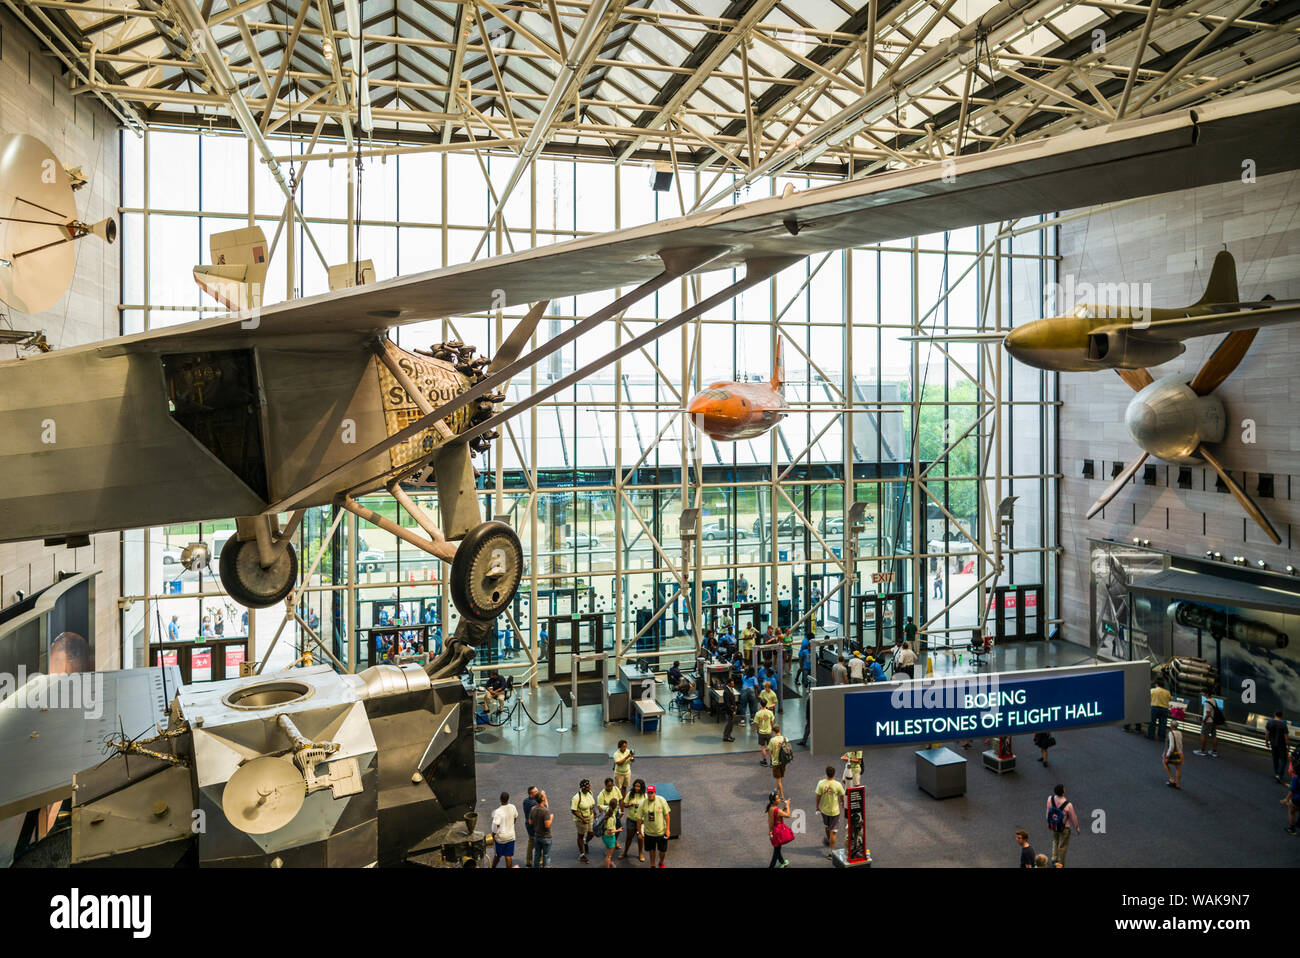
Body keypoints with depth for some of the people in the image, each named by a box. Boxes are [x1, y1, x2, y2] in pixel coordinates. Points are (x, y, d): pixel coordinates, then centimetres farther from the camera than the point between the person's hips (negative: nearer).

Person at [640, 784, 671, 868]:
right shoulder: (643, 804, -12)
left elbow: (667, 815, -7)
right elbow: (639, 819, -4)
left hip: (661, 831, -1)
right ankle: (652, 865, 39)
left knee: (663, 851, 10)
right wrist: (639, 832, 0)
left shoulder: (661, 800, -13)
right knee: (652, 850, 16)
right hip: (649, 832, 1)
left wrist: (668, 829, -8)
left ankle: (661, 863, 40)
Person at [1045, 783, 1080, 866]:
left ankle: (1054, 858, 42)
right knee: (1063, 846, 17)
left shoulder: (1050, 799, -20)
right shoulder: (1068, 805, -32)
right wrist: (1076, 828, 4)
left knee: (1055, 841, 30)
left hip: (1053, 825, 4)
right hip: (1064, 828, -4)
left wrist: (1048, 823, 14)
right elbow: (1073, 817, -16)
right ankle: (1060, 864, 32)